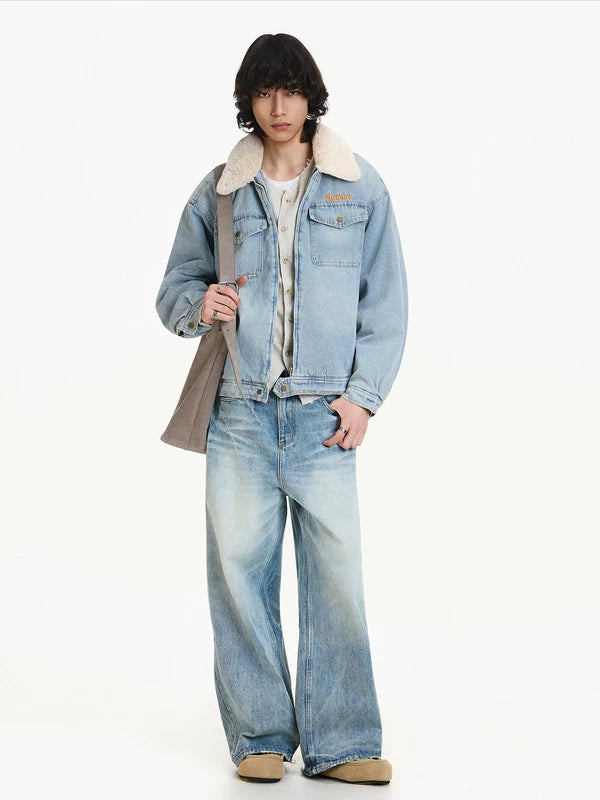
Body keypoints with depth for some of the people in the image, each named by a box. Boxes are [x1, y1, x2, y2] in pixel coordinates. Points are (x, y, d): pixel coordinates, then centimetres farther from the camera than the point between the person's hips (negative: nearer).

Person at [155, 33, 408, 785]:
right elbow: (173, 289, 15)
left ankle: (340, 743, 5)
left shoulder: (360, 187, 7)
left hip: (323, 413, -1)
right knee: (238, 567, -1)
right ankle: (260, 737, 11)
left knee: (336, 573, -5)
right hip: (240, 413, 1)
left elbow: (385, 301, 8)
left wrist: (363, 395, -2)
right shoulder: (218, 193, 9)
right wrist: (200, 305, -9)